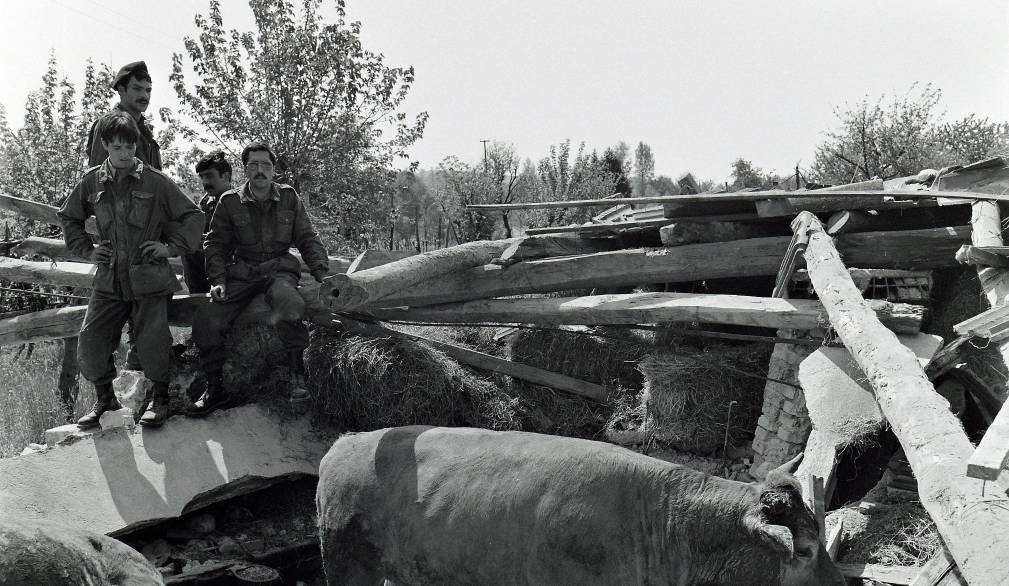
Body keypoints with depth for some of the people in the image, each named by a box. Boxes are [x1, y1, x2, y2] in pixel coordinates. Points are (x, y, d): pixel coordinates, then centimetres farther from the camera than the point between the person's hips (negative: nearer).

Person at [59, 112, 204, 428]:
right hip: (109, 280, 3)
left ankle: (160, 396, 9)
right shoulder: (92, 182, 6)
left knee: (153, 341, -15)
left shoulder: (154, 181, -2)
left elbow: (193, 215, 4)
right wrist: (87, 250, 9)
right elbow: (68, 218, 22)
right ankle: (104, 397, 15)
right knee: (90, 340, -8)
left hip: (149, 280, -3)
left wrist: (171, 247, -6)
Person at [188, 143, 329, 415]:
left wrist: (322, 272, -2)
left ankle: (297, 372, -21)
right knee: (206, 320, -21)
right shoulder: (230, 202, 6)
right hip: (241, 274, 2)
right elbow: (216, 244, 10)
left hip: (279, 270, -1)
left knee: (289, 303, -38)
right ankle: (215, 387, -4)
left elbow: (308, 239, 12)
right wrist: (217, 279, -5)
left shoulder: (289, 197, 8)